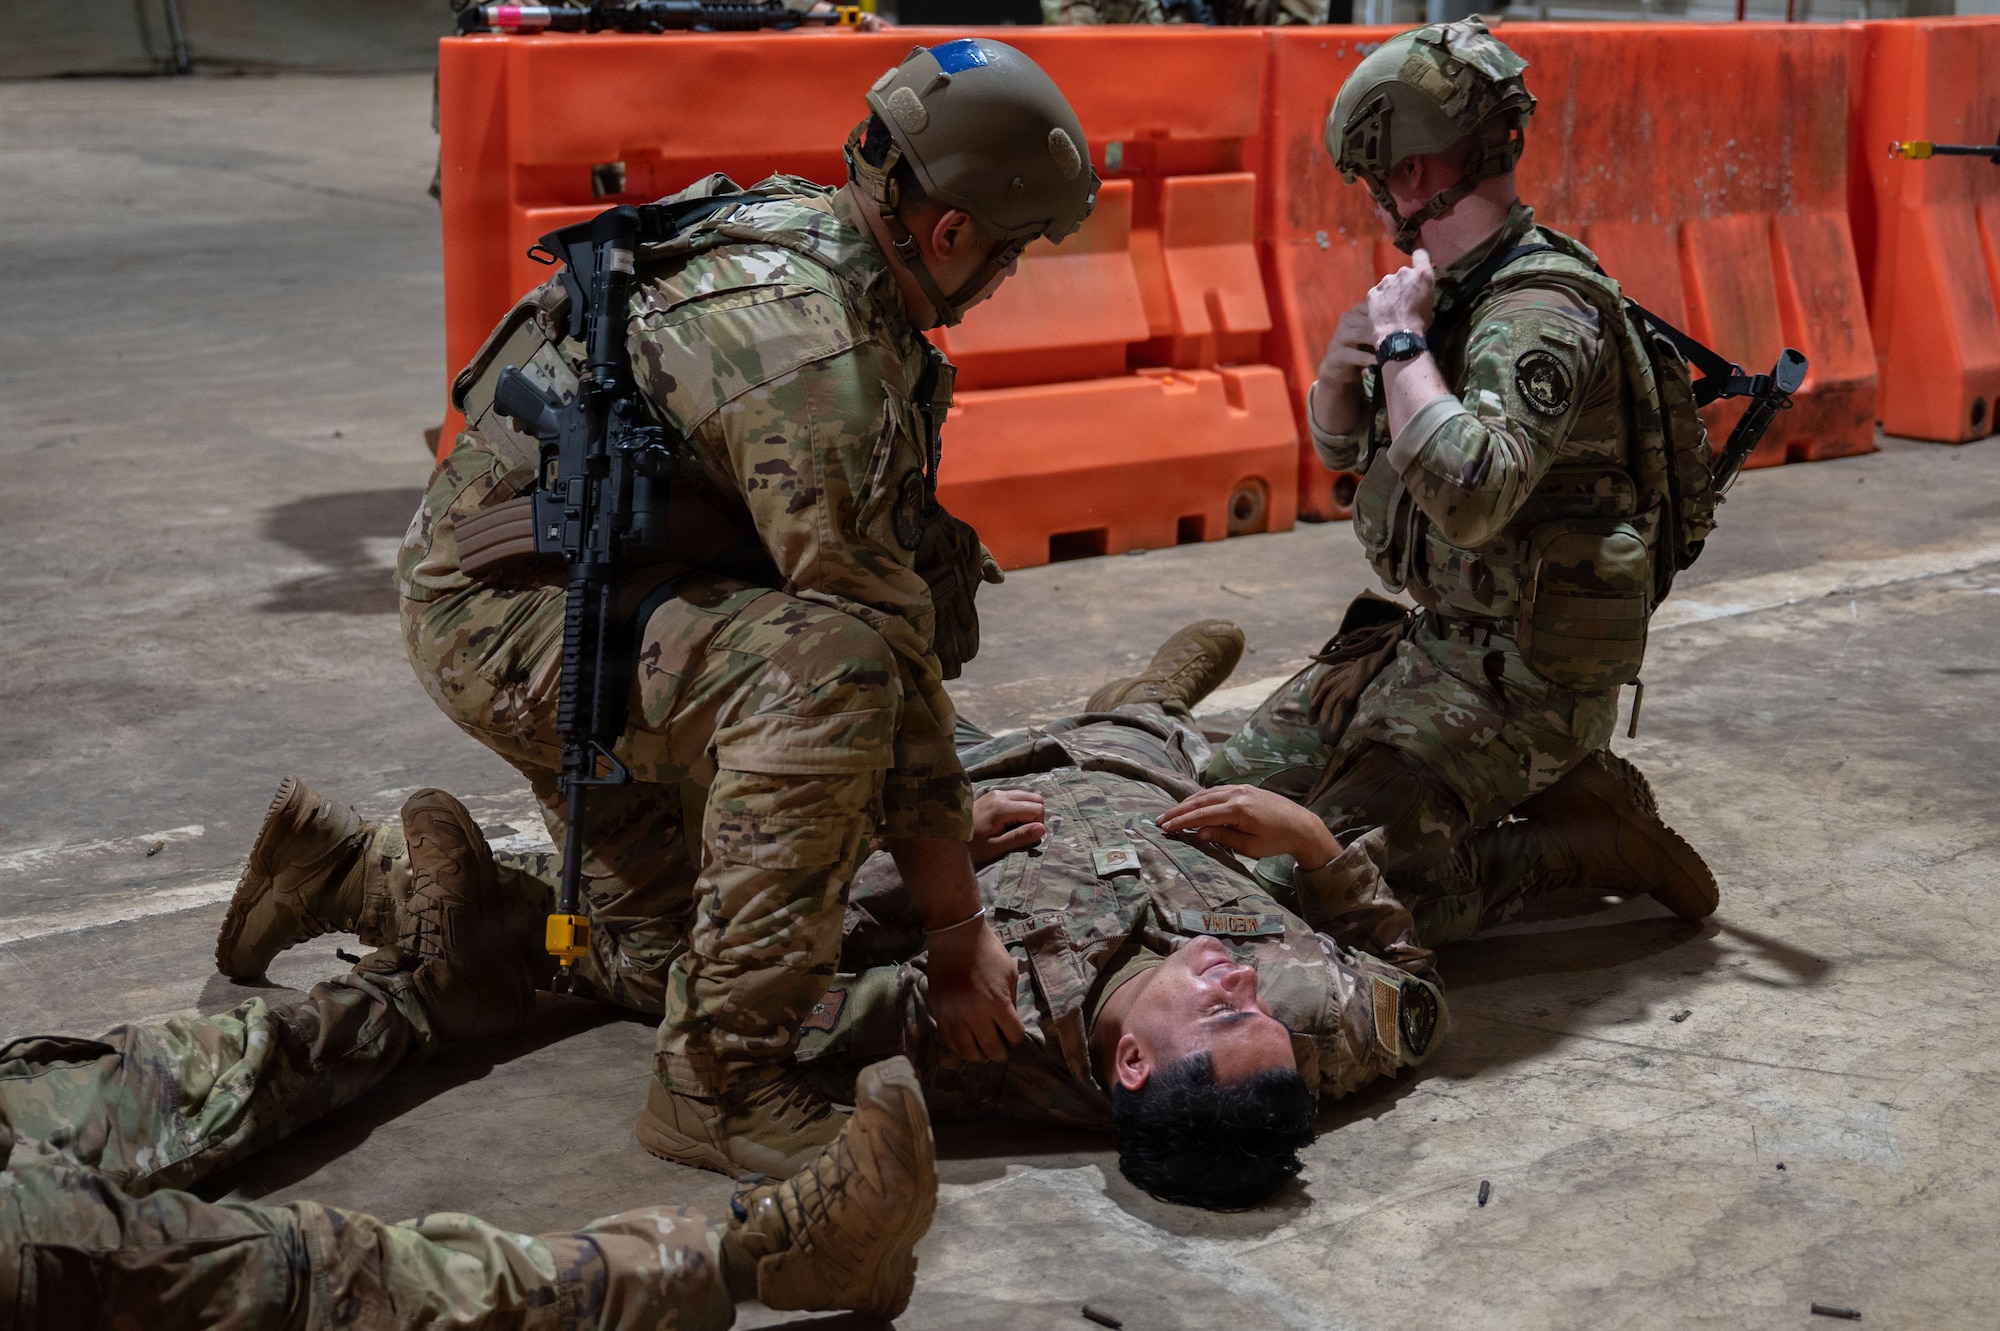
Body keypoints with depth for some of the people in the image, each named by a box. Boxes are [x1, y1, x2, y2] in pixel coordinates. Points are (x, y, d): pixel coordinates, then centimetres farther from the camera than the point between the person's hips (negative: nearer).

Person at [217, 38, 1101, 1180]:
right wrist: (959, 928, -19)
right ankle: (721, 1082, -24)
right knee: (824, 669, -34)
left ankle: (352, 883, 31)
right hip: (505, 610, -10)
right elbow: (880, 649, -26)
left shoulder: (798, 226, 2)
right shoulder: (812, 350, -28)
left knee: (659, 959, 16)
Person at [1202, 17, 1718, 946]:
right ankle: (1548, 790, 15)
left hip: (1526, 673, -10)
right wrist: (1346, 358, -3)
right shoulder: (1447, 287, 8)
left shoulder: (1539, 310, -22)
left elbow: (1470, 496, -39)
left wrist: (1402, 341, -26)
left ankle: (1583, 836, -1)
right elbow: (1340, 445, 19)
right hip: (1437, 642, 10)